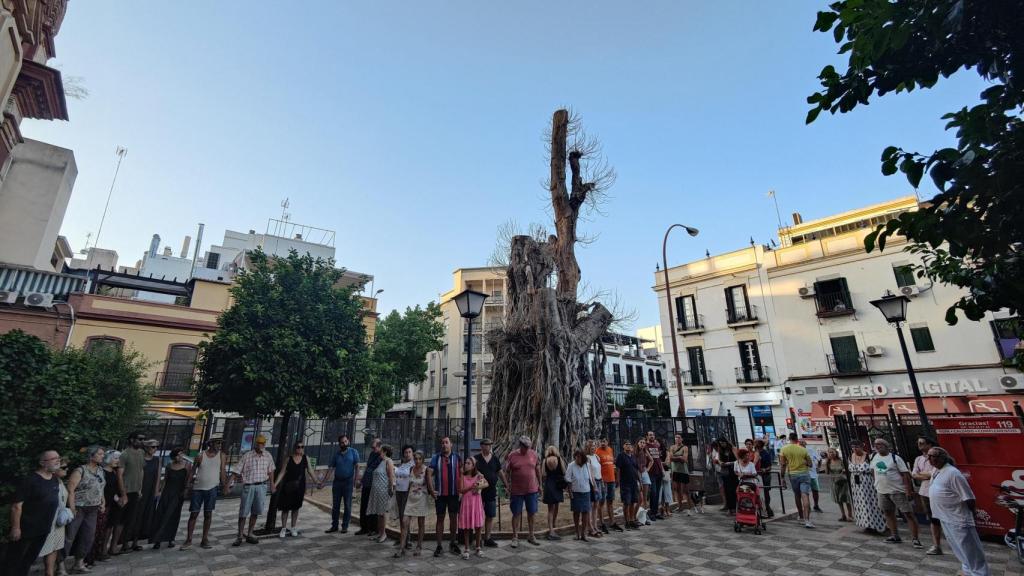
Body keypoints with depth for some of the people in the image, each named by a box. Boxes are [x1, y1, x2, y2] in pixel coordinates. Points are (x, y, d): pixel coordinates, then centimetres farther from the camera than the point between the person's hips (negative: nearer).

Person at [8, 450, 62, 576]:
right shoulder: (30, 480, -20)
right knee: (14, 559, 8)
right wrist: (15, 528, -20)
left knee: (31, 558, 19)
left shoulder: (55, 479, 4)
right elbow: (16, 505, -20)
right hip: (26, 528, -7)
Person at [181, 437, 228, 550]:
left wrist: (225, 486, -6)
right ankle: (188, 540, 19)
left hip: (212, 489, 0)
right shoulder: (200, 456, -3)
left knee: (208, 514, 6)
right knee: (193, 514, 5)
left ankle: (204, 540, 15)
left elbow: (223, 472, -1)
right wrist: (189, 484, 2)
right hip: (198, 488, 0)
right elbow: (192, 471, 6)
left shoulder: (221, 456, -1)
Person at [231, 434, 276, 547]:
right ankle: (239, 536, 19)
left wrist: (272, 484, 15)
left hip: (261, 487, 3)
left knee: (255, 512, 11)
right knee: (243, 512, 3)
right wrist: (229, 484, -15)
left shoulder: (268, 456, 2)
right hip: (248, 486, -3)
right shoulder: (246, 456, -8)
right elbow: (237, 472, -7)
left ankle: (249, 535, 24)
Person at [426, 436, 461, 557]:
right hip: (440, 493, 0)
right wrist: (431, 490, -9)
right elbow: (429, 473, -3)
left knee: (454, 517, 10)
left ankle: (453, 543, 26)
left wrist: (461, 488, -7)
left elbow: (461, 474, 0)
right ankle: (439, 546, 16)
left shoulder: (456, 457, 1)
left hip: (454, 493, 1)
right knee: (440, 518, 7)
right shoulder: (436, 458, 0)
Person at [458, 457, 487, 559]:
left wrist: (479, 486, -23)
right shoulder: (463, 476, 1)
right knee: (466, 527, 2)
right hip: (466, 502, 0)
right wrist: (471, 487, -16)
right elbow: (461, 490, -5)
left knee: (478, 526, 5)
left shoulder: (478, 475, 1)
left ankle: (478, 548, 21)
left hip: (476, 502, 0)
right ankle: (466, 549, 15)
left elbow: (487, 484, -7)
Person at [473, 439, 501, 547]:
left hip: (492, 491, 4)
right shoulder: (476, 459, -8)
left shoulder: (495, 458, 4)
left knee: (490, 516, 11)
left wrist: (506, 485, 13)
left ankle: (487, 538, 24)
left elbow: (500, 472, 12)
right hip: (479, 491, -4)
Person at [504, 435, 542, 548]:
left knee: (532, 513, 11)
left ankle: (531, 536, 28)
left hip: (532, 490, 3)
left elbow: (538, 470, 10)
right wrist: (507, 485, -10)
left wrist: (540, 485, 12)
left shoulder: (534, 455, -1)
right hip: (516, 491, -2)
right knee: (516, 514, 6)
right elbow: (505, 472, -3)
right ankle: (515, 537, 19)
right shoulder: (512, 456, -9)